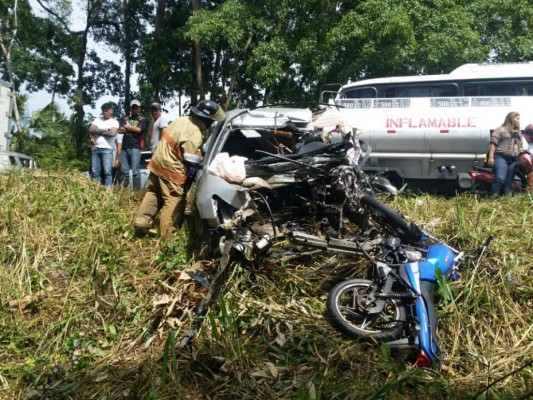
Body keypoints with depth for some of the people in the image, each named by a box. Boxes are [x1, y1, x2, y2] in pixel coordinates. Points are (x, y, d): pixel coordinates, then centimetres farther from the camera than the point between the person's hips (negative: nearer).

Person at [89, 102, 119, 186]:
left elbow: (112, 133, -12)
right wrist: (104, 130, -6)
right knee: (95, 172, 2)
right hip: (96, 149, 4)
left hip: (107, 149, -4)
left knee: (107, 172, -9)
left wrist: (98, 131, -1)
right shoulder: (97, 120, 17)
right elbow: (91, 130, 3)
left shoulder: (114, 122, 4)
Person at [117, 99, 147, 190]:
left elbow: (138, 129, -7)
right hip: (124, 147, 3)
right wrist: (133, 129, -1)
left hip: (135, 147, -3)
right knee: (123, 171, 2)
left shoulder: (142, 119, 11)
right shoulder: (124, 119, 19)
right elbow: (120, 130, 4)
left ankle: (137, 191, -9)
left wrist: (127, 127, 6)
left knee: (135, 170, -8)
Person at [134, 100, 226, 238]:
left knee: (153, 194, 20)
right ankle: (166, 235, 3)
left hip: (157, 162, 9)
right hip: (171, 169, -9)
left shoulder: (181, 120, 5)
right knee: (174, 202, 0)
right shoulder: (195, 134, -22)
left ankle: (141, 221, 15)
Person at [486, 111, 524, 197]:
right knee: (500, 179, -19)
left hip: (514, 160, 7)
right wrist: (491, 157, -14)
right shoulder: (500, 130, 2)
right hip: (501, 158, -7)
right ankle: (493, 198, -18)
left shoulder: (518, 132, 23)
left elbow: (520, 145, 31)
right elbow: (493, 143, -6)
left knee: (509, 182, 6)